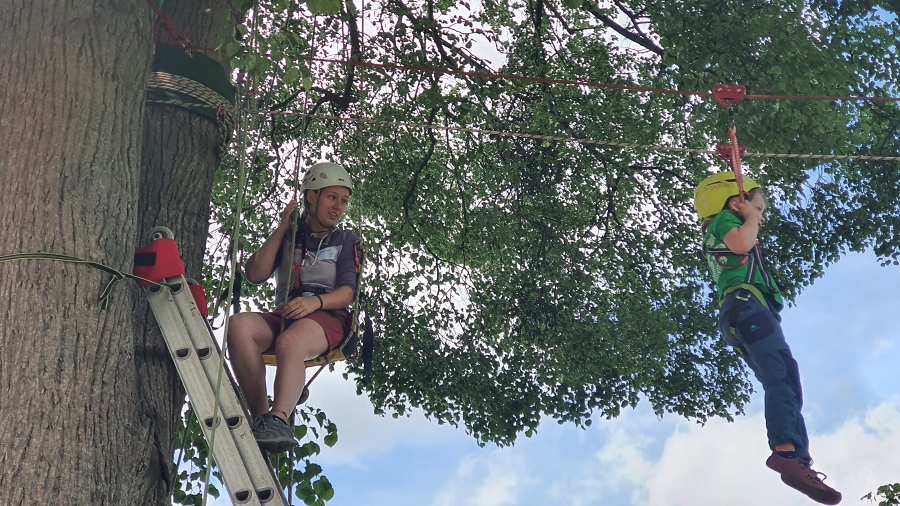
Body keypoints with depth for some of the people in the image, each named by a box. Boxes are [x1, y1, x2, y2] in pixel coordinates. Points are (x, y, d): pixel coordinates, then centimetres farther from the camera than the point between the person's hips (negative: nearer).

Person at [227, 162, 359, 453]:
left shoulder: (346, 242, 17)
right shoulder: (289, 237, 22)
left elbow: (347, 292, 1)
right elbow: (255, 275, 8)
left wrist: (315, 301, -21)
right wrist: (281, 229, 7)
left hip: (328, 317, -2)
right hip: (284, 316, 3)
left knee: (290, 342, -39)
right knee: (239, 325, -33)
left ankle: (278, 419, -57)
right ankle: (260, 416, -38)